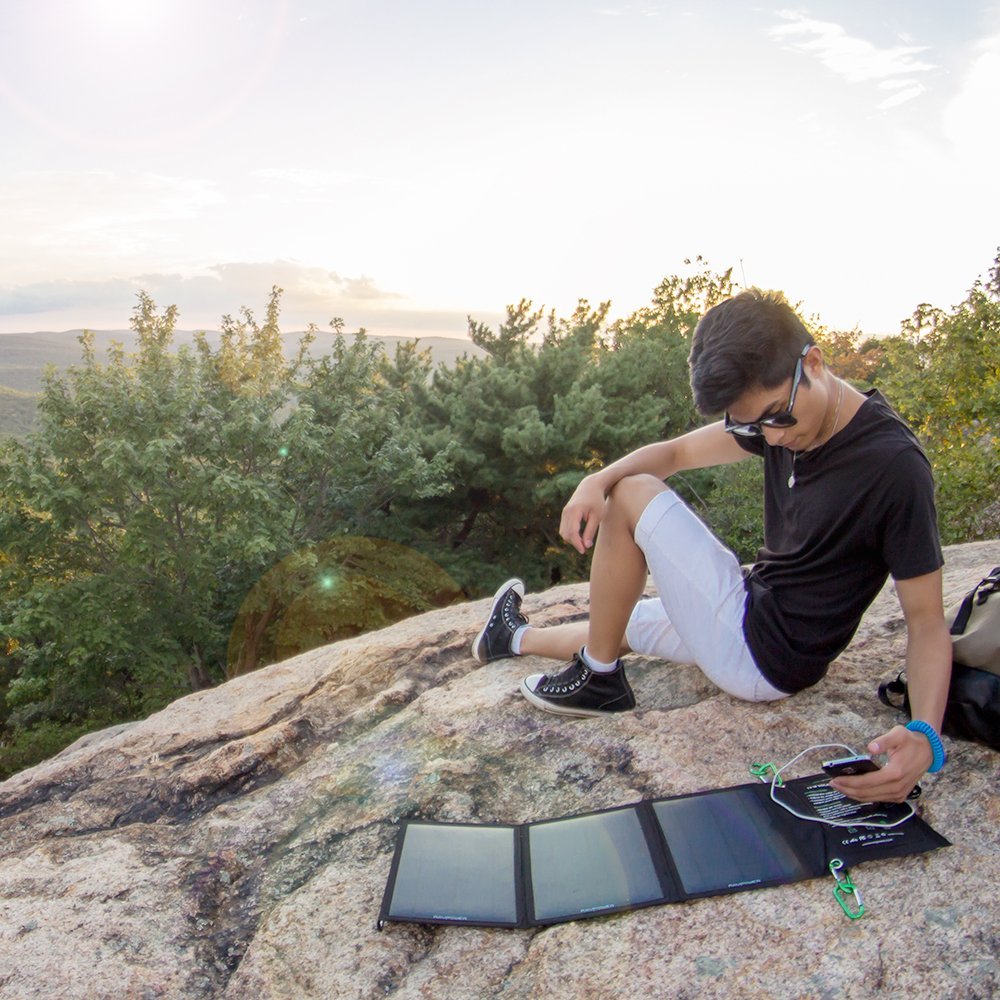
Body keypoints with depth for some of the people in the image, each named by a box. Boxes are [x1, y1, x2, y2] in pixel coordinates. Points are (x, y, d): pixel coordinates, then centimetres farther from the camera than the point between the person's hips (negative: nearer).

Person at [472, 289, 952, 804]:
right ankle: (517, 638, 54)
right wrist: (597, 480, -18)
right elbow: (676, 451, 1)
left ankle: (598, 678, 3)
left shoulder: (894, 467, -25)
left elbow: (928, 622, -19)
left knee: (633, 496, -12)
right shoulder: (774, 413, -5)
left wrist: (926, 736, -35)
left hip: (764, 660, -7)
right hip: (752, 613, 8)